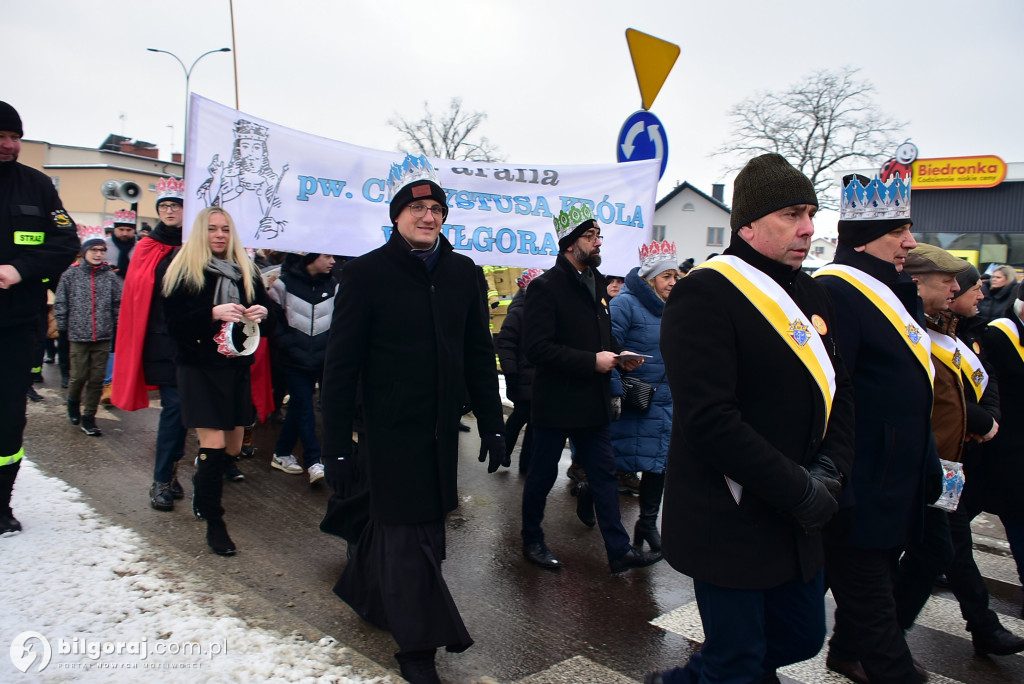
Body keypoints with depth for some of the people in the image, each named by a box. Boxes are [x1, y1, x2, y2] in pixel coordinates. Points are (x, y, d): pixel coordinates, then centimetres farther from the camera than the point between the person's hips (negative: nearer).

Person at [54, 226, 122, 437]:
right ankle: (73, 401, 33)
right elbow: (60, 303, 3)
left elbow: (118, 304, 5)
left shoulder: (111, 276, 2)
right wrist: (64, 327, 1)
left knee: (97, 380, 4)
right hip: (79, 336, -1)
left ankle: (89, 418, 15)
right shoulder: (71, 275, 0)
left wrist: (116, 327, 2)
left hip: (103, 337, 1)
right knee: (79, 376, 1)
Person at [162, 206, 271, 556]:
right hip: (200, 368, -5)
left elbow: (265, 309, 16)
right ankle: (213, 522, 4)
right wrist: (213, 313, -22)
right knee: (214, 445, -9)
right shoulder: (183, 271, -2)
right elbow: (174, 322, -9)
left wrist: (261, 313, -7)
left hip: (237, 368, 5)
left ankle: (203, 484, 40)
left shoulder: (246, 271, 11)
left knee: (233, 448, 9)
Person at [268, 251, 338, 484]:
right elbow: (273, 319, -1)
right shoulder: (285, 283, -4)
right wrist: (289, 346, -7)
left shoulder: (333, 286, 5)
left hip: (321, 360, 3)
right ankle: (313, 462, -5)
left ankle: (281, 454, 27)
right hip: (294, 360, -3)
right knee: (304, 406, -7)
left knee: (299, 406, 11)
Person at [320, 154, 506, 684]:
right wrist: (336, 446, -10)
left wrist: (492, 424, 8)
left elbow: (479, 355, 10)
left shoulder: (464, 273, 5)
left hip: (442, 428, 5)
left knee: (397, 516, 17)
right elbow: (341, 365, -8)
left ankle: (365, 589, 44)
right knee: (407, 529, 2)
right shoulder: (366, 273, -8)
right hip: (391, 427, -4)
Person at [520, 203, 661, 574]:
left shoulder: (596, 283, 12)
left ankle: (619, 550, 19)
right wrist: (592, 361, -23)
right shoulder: (545, 286, -13)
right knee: (543, 474, 9)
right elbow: (538, 348, -22)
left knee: (604, 473, 10)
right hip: (555, 401, -7)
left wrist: (619, 355, 1)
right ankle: (532, 541, 28)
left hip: (593, 402, 7)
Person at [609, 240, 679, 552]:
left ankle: (648, 523, 24)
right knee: (615, 463, 3)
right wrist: (615, 392, -21)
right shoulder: (626, 304, -12)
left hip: (663, 402, 7)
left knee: (657, 462, 10)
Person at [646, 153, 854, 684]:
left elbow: (837, 393, 12)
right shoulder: (705, 292, -18)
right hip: (728, 528, -8)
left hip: (795, 523, 9)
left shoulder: (812, 296, 10)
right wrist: (800, 491, -20)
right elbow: (709, 418, -25)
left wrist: (829, 473, -5)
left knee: (802, 637, 20)